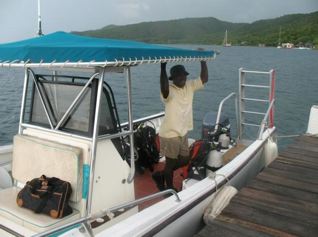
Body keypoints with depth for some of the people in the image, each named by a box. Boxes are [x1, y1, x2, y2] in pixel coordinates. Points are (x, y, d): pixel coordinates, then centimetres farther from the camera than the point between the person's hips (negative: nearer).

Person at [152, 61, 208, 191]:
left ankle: (161, 175, 36)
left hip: (183, 132, 8)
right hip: (170, 134, -7)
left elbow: (204, 79, -7)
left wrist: (203, 60, -16)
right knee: (171, 163, 9)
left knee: (185, 160, 19)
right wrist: (163, 68, -52)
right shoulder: (169, 90, -21)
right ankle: (170, 189, 31)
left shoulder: (189, 86, 2)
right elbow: (164, 91, -45)